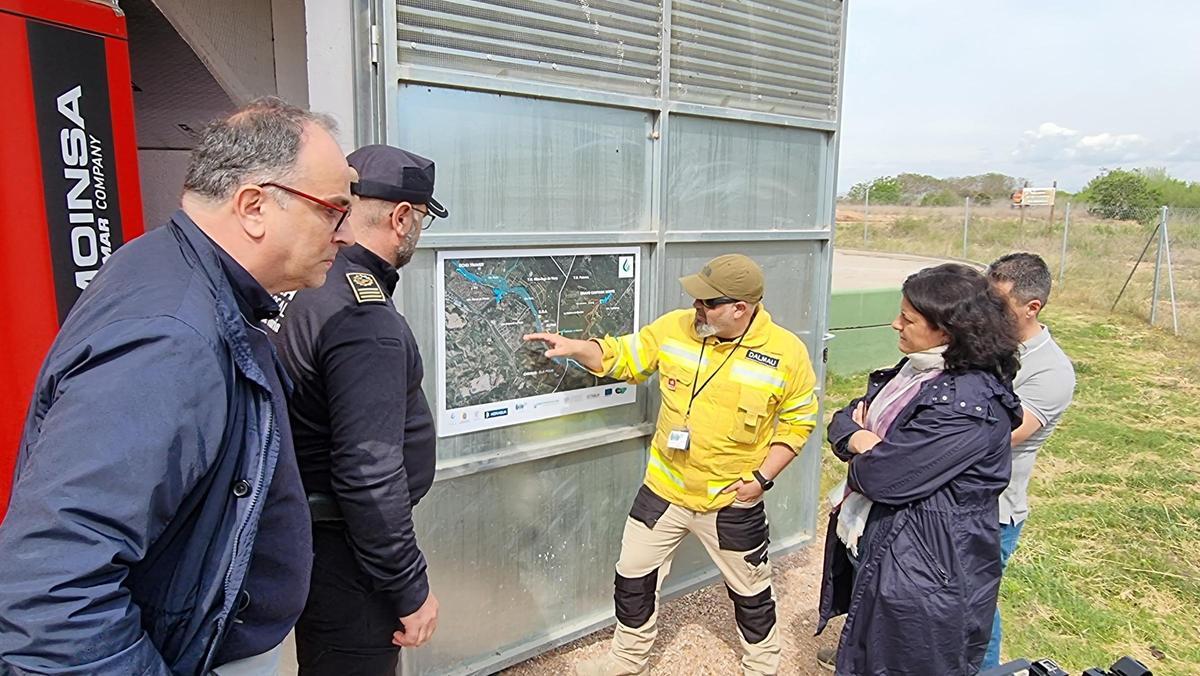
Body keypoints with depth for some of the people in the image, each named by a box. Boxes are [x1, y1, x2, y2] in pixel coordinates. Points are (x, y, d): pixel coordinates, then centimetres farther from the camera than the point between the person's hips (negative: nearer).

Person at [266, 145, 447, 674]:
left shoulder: (308, 286, 4)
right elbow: (369, 477, -28)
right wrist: (411, 588, -18)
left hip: (308, 529, 10)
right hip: (343, 552, -10)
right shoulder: (364, 319, -26)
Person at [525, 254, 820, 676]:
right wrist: (574, 348, -16)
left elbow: (798, 419, -4)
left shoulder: (787, 353, -15)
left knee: (750, 591, 19)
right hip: (664, 488, 3)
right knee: (633, 577, 15)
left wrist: (763, 477, -11)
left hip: (733, 501, -2)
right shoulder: (674, 327, -10)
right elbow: (623, 357, 1)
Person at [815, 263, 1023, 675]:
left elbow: (884, 477, -28)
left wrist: (861, 453, -6)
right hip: (877, 545, 8)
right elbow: (844, 420, 7)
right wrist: (862, 440, -14)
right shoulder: (918, 369, 4)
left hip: (924, 570, -8)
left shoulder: (967, 405, -26)